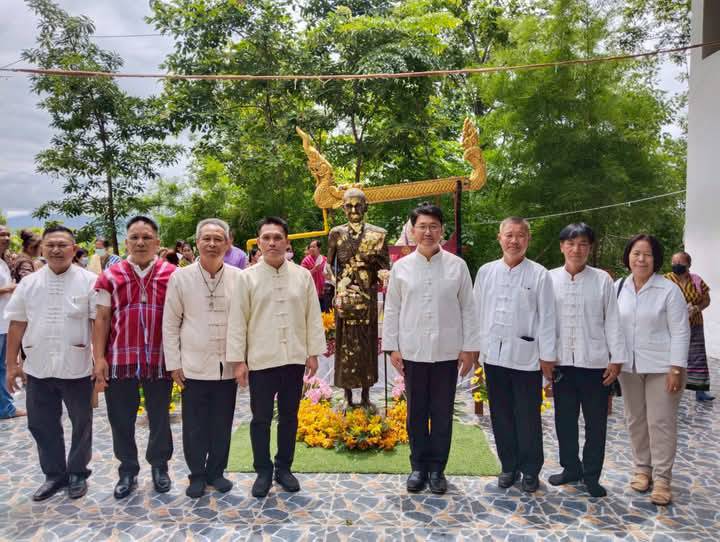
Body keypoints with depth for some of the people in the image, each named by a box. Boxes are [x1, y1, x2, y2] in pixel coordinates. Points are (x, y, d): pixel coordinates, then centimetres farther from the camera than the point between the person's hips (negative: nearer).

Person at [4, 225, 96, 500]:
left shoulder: (89, 281, -7)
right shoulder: (29, 283, 3)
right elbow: (17, 325, 7)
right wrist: (12, 364, 6)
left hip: (77, 368, -3)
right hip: (38, 368, 3)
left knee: (81, 424, 11)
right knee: (42, 425, 14)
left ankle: (77, 473, 30)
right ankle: (54, 474, 32)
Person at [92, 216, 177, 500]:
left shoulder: (172, 275, 0)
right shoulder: (110, 276, 2)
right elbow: (101, 319, 2)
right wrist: (99, 358, -3)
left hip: (160, 360, 0)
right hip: (119, 360, 1)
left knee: (159, 418, 13)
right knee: (121, 420, 11)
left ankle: (159, 466, 33)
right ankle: (128, 470, 29)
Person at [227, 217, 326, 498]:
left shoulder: (303, 275, 2)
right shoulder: (247, 277, -3)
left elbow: (313, 316, 4)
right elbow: (237, 321, -4)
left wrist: (314, 353, 2)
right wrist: (238, 360, -7)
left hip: (294, 358, 2)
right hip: (260, 360, -2)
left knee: (289, 416, 13)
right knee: (261, 418, 8)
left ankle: (284, 468, 29)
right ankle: (263, 471, 24)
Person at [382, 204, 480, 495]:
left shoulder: (457, 266, 0)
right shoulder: (401, 267, 2)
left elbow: (468, 309, 2)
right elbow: (392, 309, 5)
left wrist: (469, 348, -1)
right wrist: (392, 347, 1)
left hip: (447, 352, 0)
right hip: (412, 352, 1)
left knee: (442, 414, 9)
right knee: (416, 413, 11)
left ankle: (437, 469, 24)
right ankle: (418, 467, 26)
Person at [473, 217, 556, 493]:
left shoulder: (539, 274, -4)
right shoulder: (486, 271, 6)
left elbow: (546, 317, -4)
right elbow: (478, 312, 9)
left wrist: (547, 356, -5)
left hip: (526, 356, -3)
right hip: (493, 355, 3)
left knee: (528, 418, 7)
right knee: (501, 416, 13)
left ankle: (530, 470, 23)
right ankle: (509, 466, 28)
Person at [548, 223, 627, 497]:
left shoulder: (602, 279, -2)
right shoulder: (550, 278, 1)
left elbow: (612, 321, -1)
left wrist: (617, 359, -3)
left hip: (594, 362, -1)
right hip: (561, 361, 2)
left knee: (596, 422, 9)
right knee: (565, 420, 13)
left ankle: (591, 474, 25)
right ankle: (571, 468, 31)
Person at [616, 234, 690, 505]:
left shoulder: (669, 290, -9)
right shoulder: (618, 288, 3)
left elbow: (680, 331, -9)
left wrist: (676, 368, -14)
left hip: (660, 366, -4)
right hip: (628, 366, 4)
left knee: (661, 422, 1)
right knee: (635, 420, 13)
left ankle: (662, 478, 12)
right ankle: (642, 468, 28)